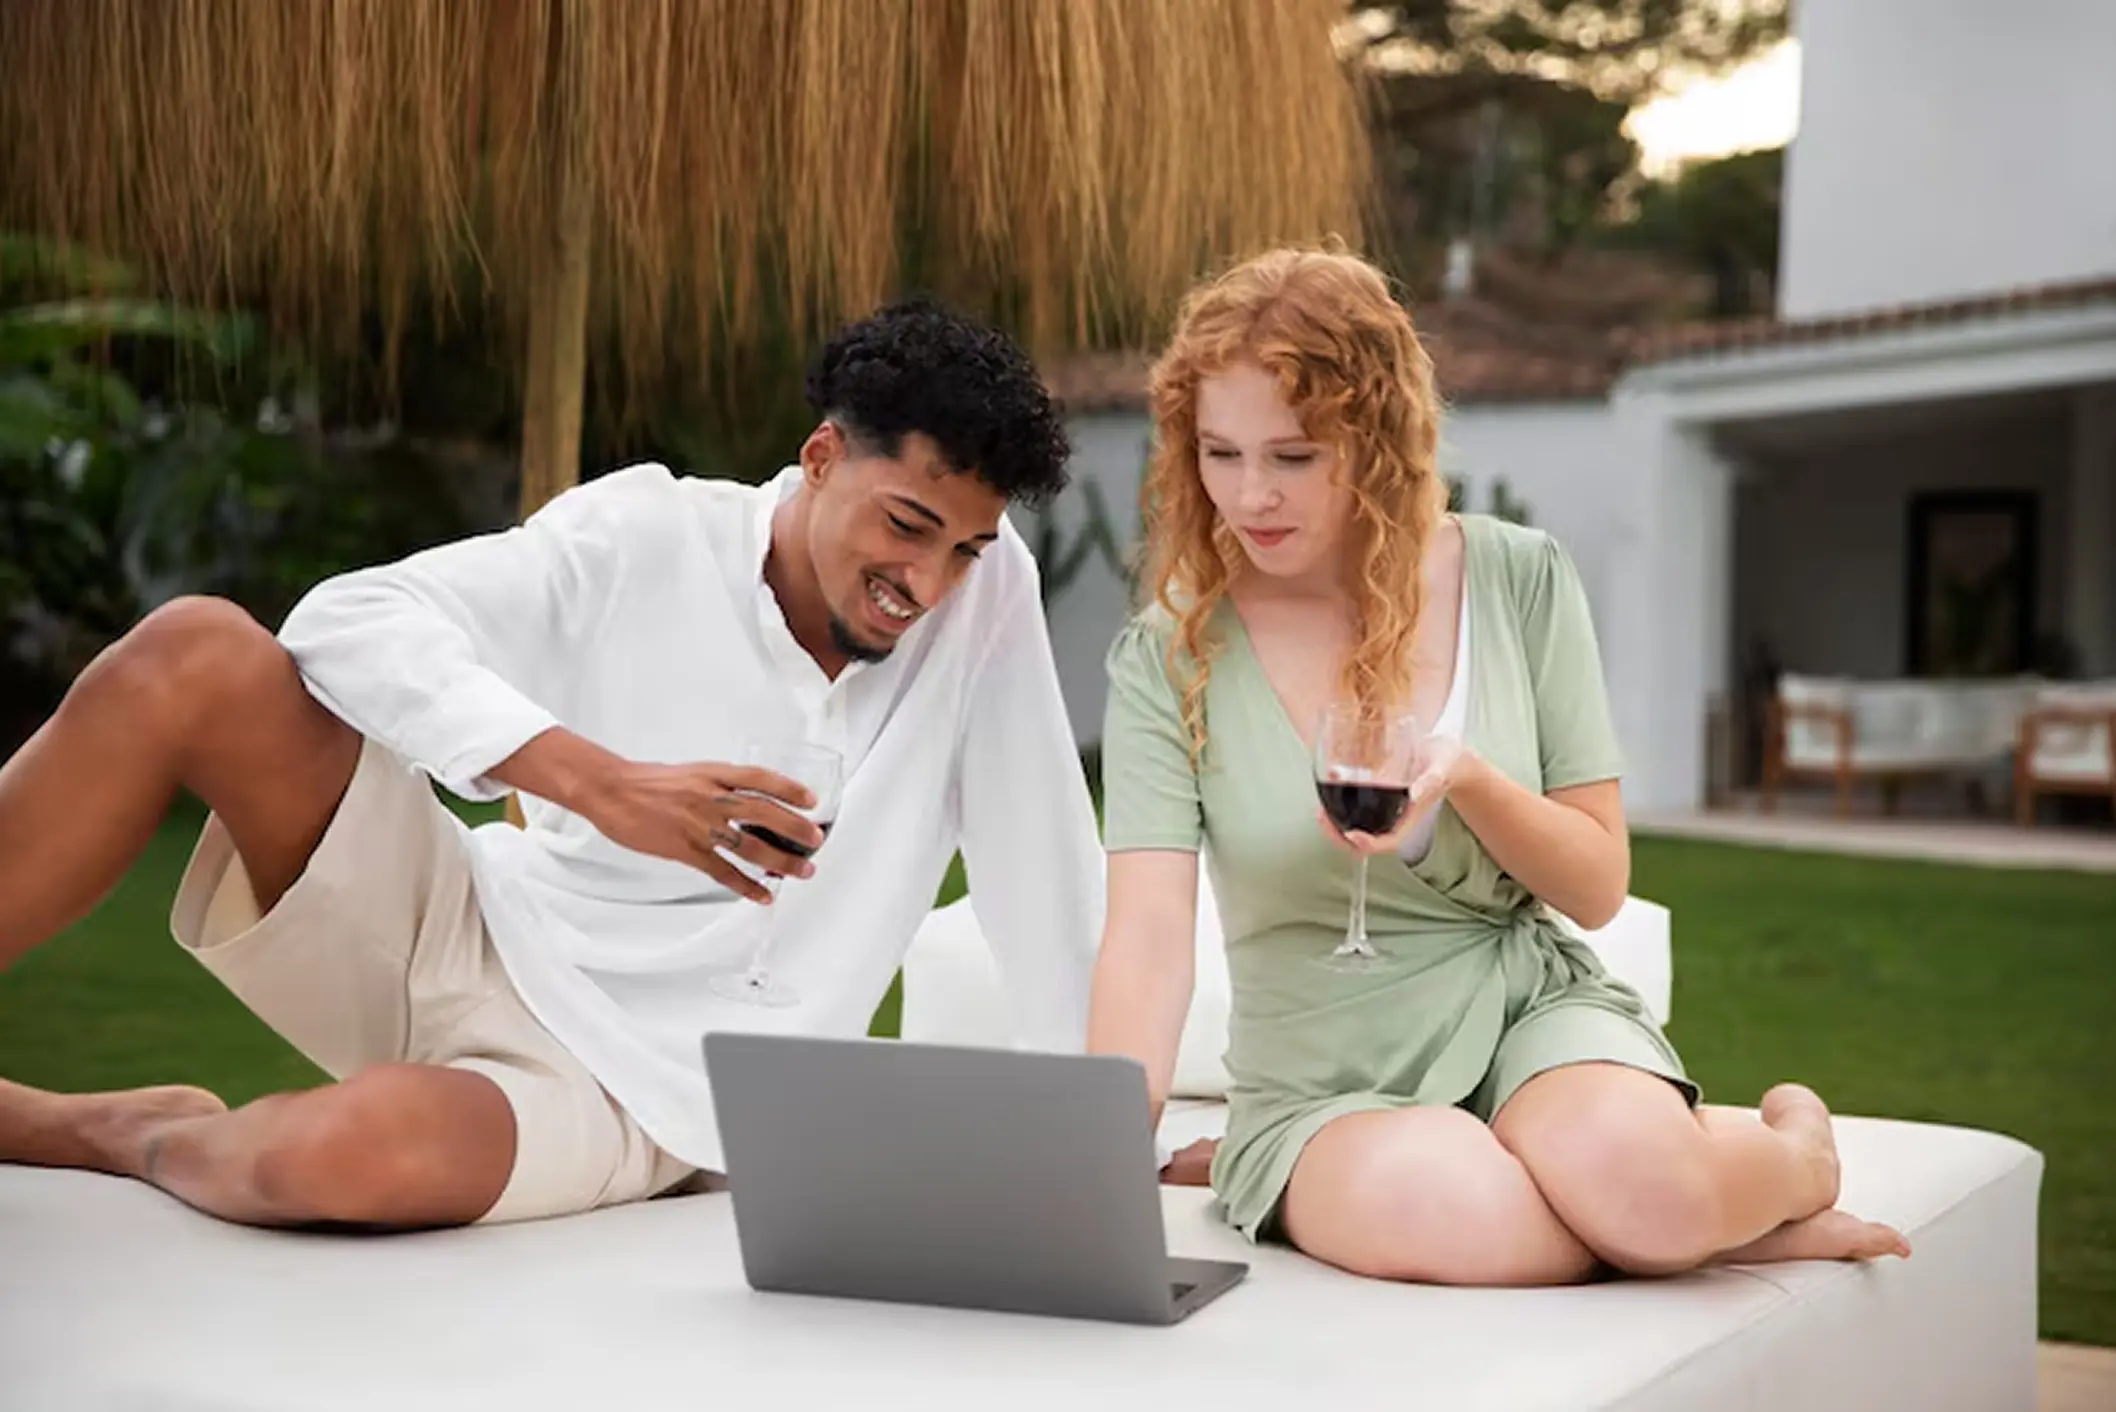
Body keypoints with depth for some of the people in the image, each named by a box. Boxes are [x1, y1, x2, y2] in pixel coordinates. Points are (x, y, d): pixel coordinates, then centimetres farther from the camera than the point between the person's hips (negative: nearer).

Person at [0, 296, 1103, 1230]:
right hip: (461, 937, 2)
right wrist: (599, 781, -32)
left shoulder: (987, 588, -6)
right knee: (195, 654, -22)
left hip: (623, 1090, -1)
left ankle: (136, 1137, -3)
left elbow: (1045, 874, -2)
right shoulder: (649, 538, -7)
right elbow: (348, 619, -18)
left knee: (350, 1149, -37)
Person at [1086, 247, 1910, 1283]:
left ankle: (1794, 1154, 1)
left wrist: (1467, 779, -21)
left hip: (1529, 1010, 1)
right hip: (1321, 1077, -1)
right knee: (1443, 1206, -37)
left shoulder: (1520, 581, -3)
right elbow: (1148, 937, -17)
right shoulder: (1170, 659, -8)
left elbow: (1599, 887, 0)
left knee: (1640, 1180, -34)